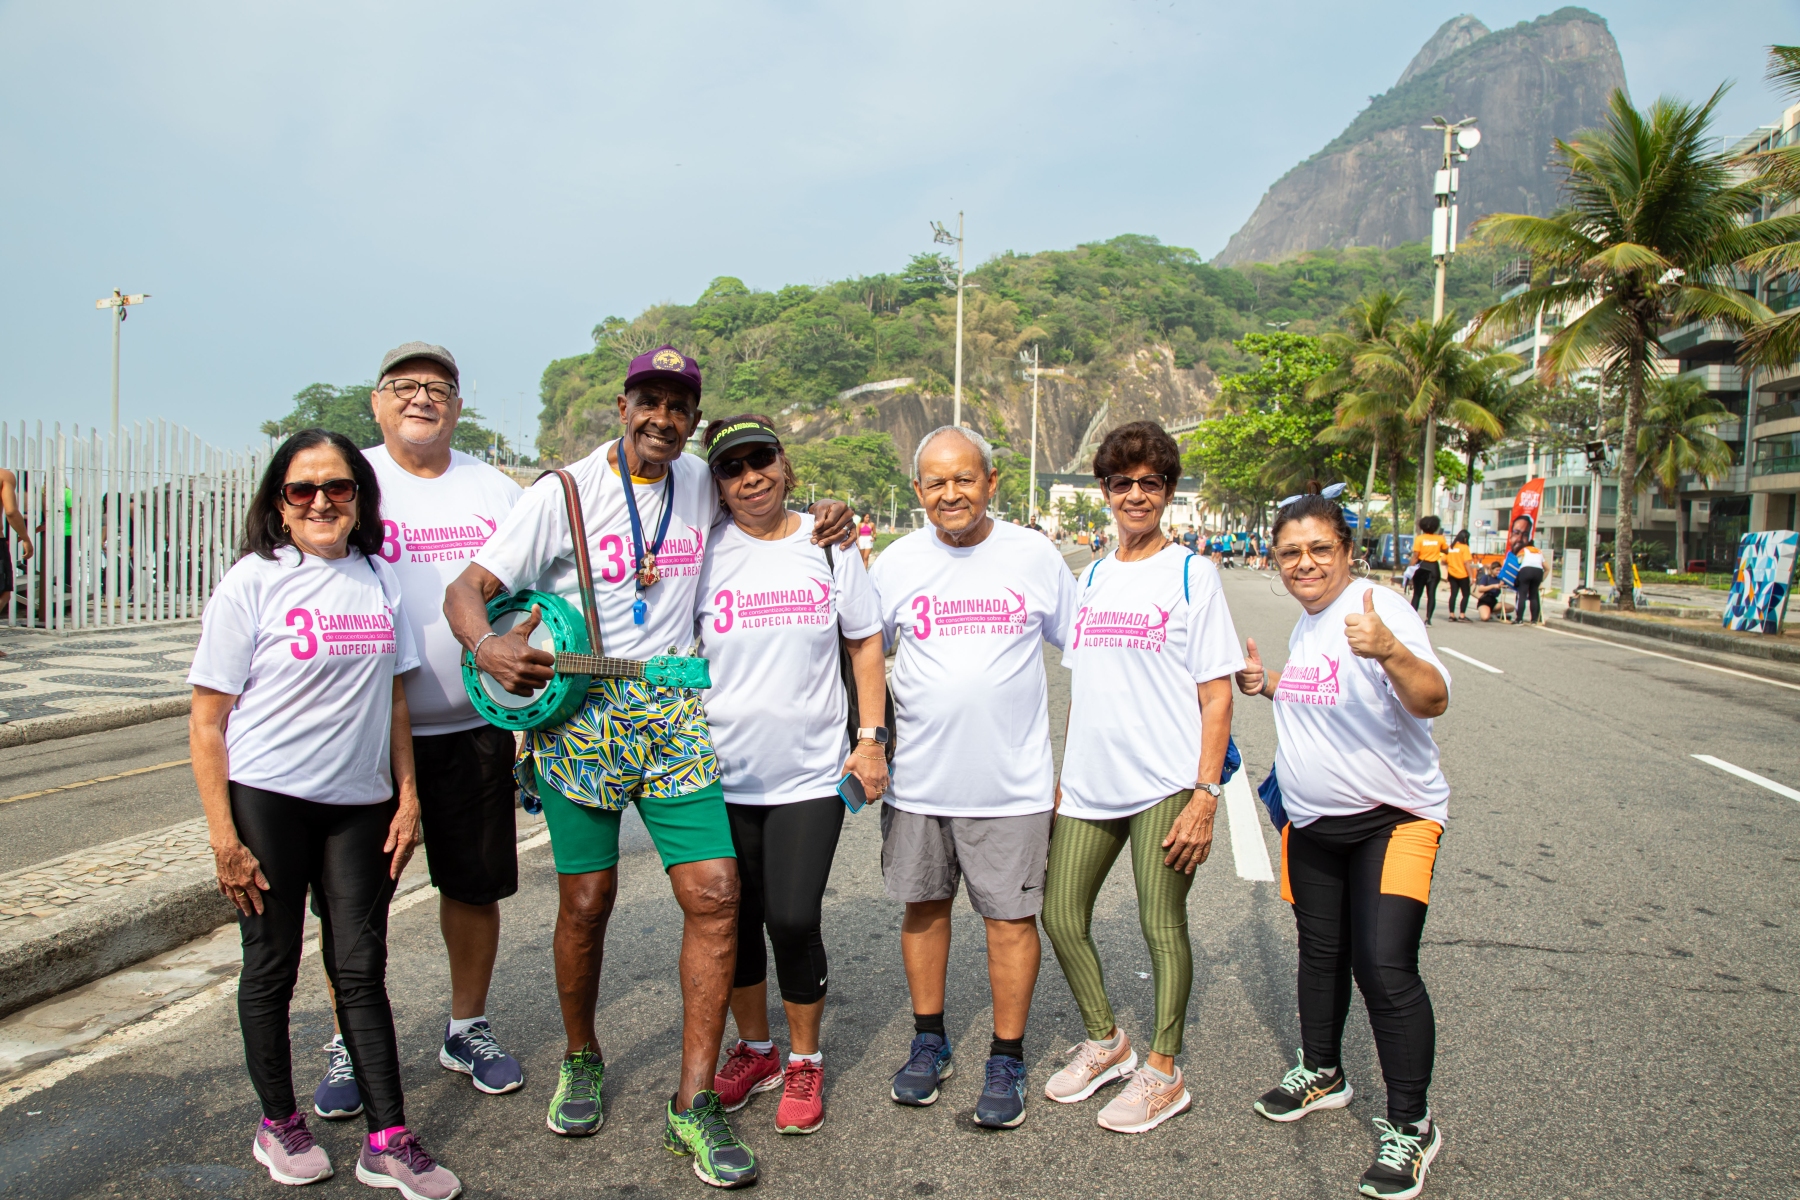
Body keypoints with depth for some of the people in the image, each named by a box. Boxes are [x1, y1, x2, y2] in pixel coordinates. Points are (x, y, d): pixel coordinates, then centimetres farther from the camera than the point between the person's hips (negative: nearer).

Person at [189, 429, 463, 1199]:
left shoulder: (379, 579, 7)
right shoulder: (252, 582, -6)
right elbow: (207, 722, -6)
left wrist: (407, 800, 6)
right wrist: (222, 834, -11)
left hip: (361, 803, 3)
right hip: (266, 800, -3)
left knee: (361, 967, 7)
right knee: (272, 966, 9)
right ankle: (279, 1124, 28)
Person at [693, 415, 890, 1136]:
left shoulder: (828, 544, 3)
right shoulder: (702, 551, -1)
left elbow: (865, 642, 9)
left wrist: (870, 736, 3)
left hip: (809, 774, -1)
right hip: (722, 772, 1)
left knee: (793, 920, -5)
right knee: (736, 919, 10)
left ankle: (804, 1061, 19)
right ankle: (755, 1050, 33)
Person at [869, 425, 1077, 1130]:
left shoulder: (1034, 558, -2)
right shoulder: (897, 564, 1)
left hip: (1011, 780, -2)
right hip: (918, 778, 2)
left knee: (1011, 916, 4)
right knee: (923, 905, 13)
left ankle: (1007, 1061, 21)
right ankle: (930, 1042, 32)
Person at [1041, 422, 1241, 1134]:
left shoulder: (1191, 574, -3)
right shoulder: (1092, 578, 13)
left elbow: (1216, 695, -7)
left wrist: (1205, 794, -14)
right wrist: (1063, 774, 15)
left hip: (1164, 781, -6)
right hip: (1089, 783, 6)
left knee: (1162, 923, 2)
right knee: (1060, 916, 8)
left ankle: (1163, 1071, 20)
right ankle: (1105, 1042, 30)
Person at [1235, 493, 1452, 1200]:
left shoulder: (1380, 608, -17)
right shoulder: (1305, 623, 9)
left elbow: (1431, 701, -29)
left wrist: (1388, 650, -46)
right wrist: (1268, 685, 9)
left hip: (1392, 819, -8)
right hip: (1312, 822, 8)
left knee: (1385, 966, -14)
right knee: (1321, 950, 19)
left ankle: (1411, 1124, 3)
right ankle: (1321, 1071, 40)